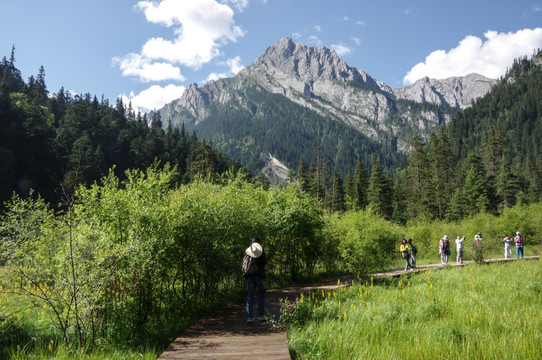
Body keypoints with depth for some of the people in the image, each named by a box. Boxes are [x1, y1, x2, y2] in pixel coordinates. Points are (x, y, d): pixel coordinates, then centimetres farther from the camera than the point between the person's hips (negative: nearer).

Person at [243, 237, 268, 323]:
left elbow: (244, 263, 10)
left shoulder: (246, 251, 9)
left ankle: (249, 317, 1)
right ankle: (261, 315, 7)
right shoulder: (261, 250, -3)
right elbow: (265, 261, -8)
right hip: (259, 274, -3)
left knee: (250, 296, 5)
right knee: (262, 294, 11)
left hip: (249, 275, 3)